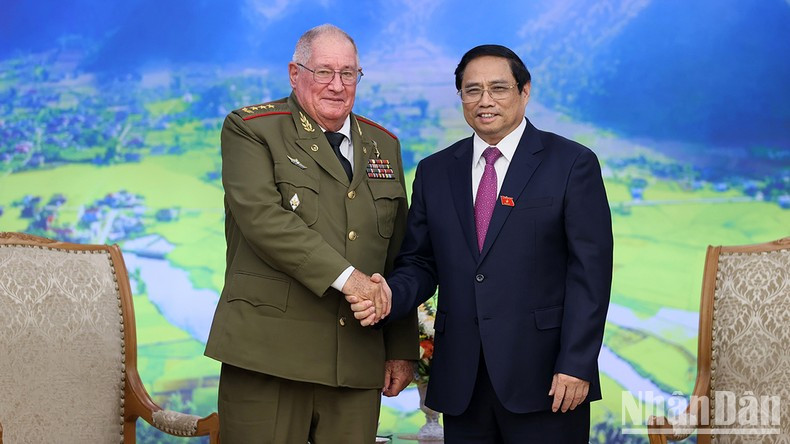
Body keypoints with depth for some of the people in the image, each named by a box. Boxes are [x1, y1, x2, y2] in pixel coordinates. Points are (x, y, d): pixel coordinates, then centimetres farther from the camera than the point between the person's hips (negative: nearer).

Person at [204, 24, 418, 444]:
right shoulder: (249, 129, 2)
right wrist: (344, 276, -19)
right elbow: (262, 217, -14)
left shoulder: (384, 145, 17)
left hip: (358, 363, 4)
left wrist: (401, 348, 13)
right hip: (268, 355, -4)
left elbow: (398, 256, 17)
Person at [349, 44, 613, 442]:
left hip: (542, 376, -3)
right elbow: (420, 263, 11)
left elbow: (590, 271, -5)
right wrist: (392, 295, -11)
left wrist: (576, 365, -12)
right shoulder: (435, 171, 12)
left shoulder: (572, 164, 0)